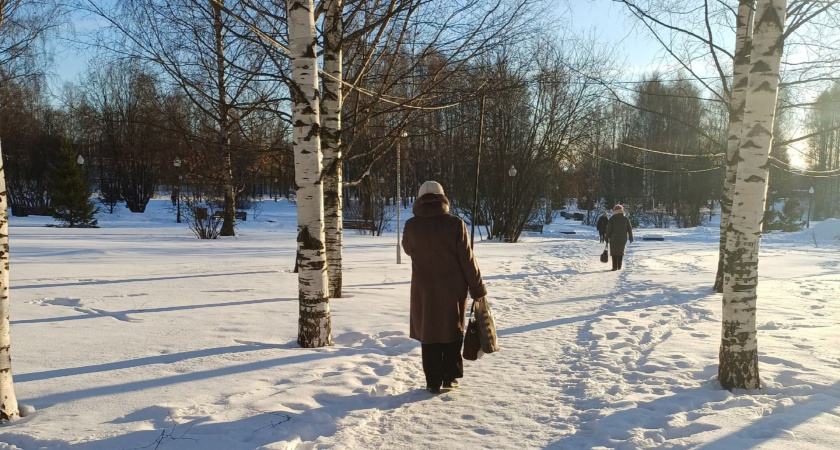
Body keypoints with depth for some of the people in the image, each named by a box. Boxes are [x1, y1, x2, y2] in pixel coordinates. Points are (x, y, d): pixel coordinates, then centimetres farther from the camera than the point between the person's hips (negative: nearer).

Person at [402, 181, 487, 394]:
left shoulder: (411, 226, -7)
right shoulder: (455, 224, -11)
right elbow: (467, 260, -8)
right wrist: (477, 288, 1)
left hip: (424, 291, 1)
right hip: (452, 290, -1)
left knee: (429, 334, 11)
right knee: (452, 332, 15)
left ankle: (433, 381, 13)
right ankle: (450, 377, 18)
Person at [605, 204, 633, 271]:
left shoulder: (611, 219, -6)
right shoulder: (626, 219, 5)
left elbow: (608, 229, -8)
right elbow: (630, 229, 9)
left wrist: (606, 238, -1)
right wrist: (631, 237, 18)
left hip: (614, 239, -3)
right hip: (623, 240, 3)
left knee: (614, 253, 3)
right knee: (621, 253, 14)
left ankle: (615, 267, -3)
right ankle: (619, 267, 14)